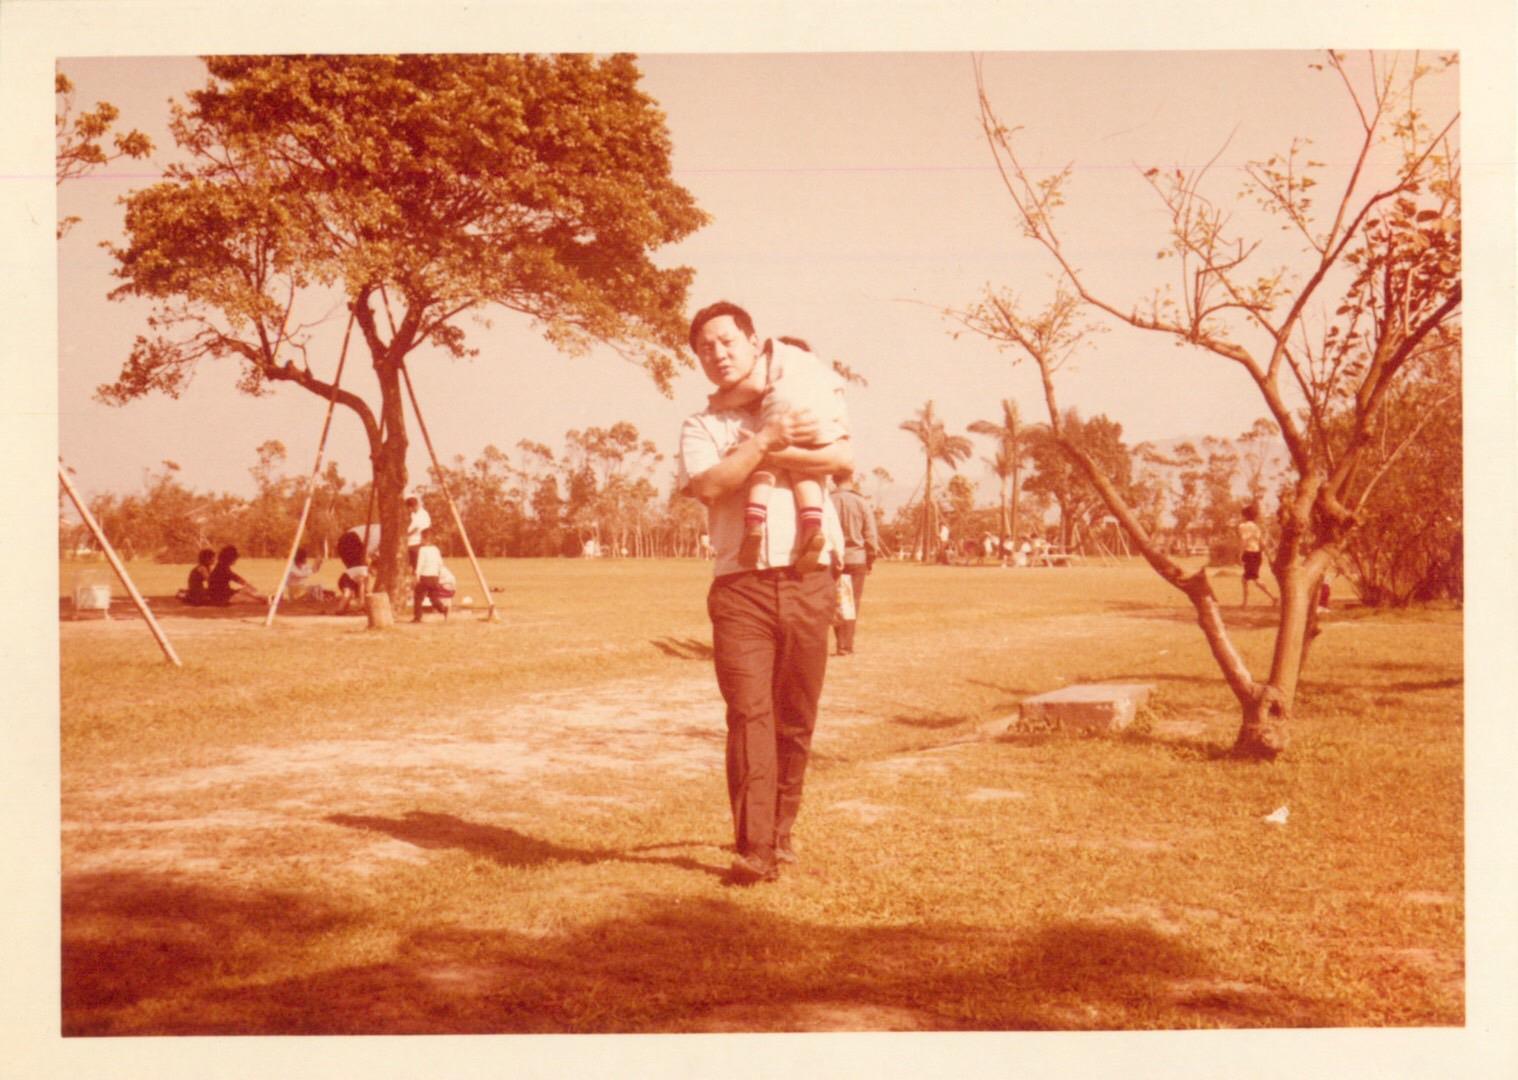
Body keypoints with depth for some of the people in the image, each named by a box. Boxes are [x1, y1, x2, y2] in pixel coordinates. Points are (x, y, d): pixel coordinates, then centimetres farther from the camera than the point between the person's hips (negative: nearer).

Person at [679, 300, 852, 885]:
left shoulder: (802, 405, 15)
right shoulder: (701, 426, 12)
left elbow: (844, 459, -4)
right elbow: (708, 485, -9)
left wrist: (771, 456, -9)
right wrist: (766, 440, -10)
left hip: (808, 580, 1)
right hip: (741, 584, -1)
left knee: (796, 717, 5)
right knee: (749, 714, -10)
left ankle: (781, 830, 19)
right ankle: (754, 848, -10)